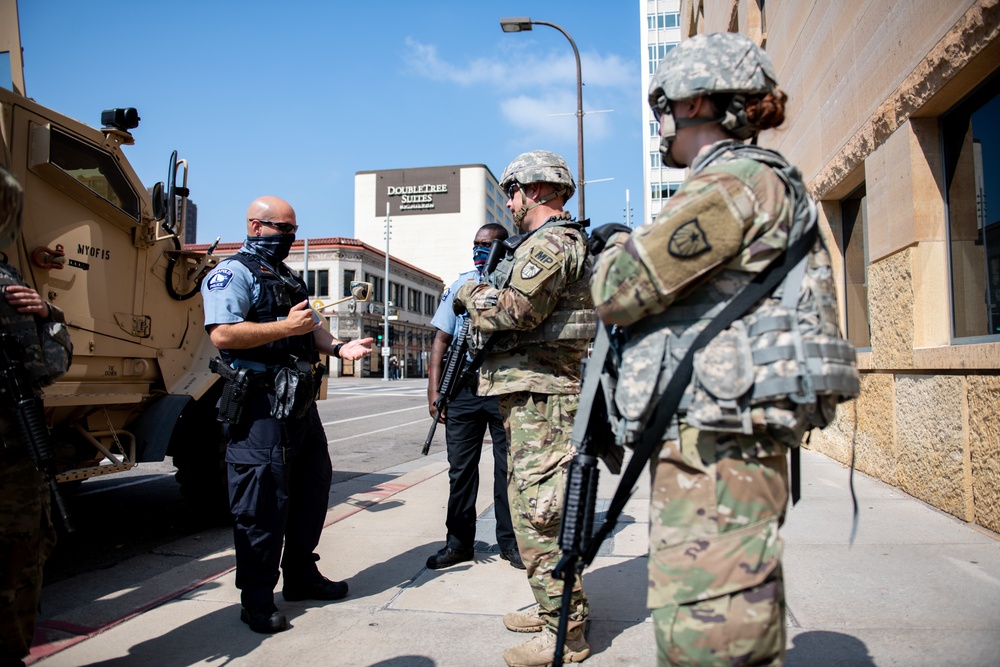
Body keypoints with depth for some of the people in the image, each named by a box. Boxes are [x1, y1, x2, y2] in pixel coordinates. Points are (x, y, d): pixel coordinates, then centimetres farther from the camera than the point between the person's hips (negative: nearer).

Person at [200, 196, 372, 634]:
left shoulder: (288, 277, 22)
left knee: (312, 487, 15)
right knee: (263, 500, -3)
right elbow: (222, 334, -20)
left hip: (300, 400, 9)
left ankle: (302, 575, 31)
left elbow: (310, 330, 27)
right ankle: (256, 598, 10)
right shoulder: (233, 272, -6)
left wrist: (338, 348, 8)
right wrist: (285, 327, -21)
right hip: (260, 404, -9)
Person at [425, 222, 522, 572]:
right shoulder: (460, 284, 13)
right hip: (462, 388, 3)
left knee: (508, 467, 5)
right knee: (460, 467, 7)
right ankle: (459, 541, 19)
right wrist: (434, 390, 2)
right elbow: (442, 339, 11)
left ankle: (509, 540, 19)